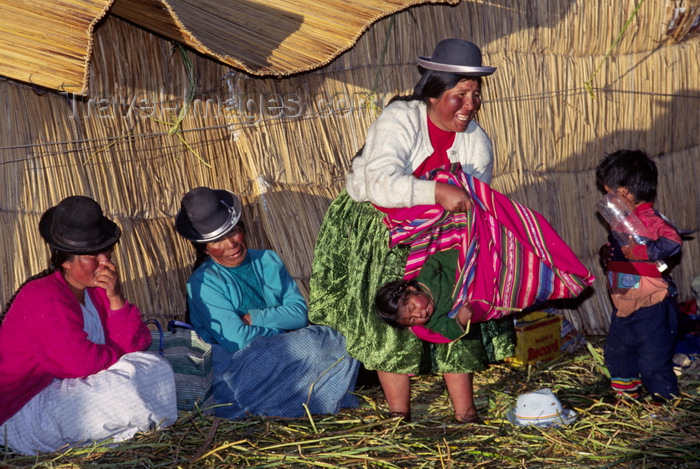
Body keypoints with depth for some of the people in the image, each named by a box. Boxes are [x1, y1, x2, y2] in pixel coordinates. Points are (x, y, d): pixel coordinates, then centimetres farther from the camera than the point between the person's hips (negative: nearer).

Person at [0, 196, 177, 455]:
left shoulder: (97, 288, 5)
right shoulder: (44, 298, -21)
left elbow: (137, 343, -3)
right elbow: (81, 362, -28)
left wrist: (115, 298, -18)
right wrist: (125, 356, -9)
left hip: (70, 388, 9)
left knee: (155, 368, -1)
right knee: (121, 388, -26)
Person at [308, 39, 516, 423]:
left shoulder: (476, 140, -3)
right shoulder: (398, 121, -22)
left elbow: (477, 201, -1)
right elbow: (380, 184, -37)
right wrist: (437, 193, -46)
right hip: (376, 233, -5)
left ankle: (465, 413, 6)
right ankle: (399, 416, 3)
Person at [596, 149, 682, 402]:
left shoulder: (649, 220, -21)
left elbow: (672, 241, -36)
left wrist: (642, 251, -37)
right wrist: (608, 253, 4)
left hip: (652, 306, -10)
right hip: (625, 305, 10)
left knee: (653, 360, -3)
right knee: (617, 353, 21)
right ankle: (626, 395, 38)